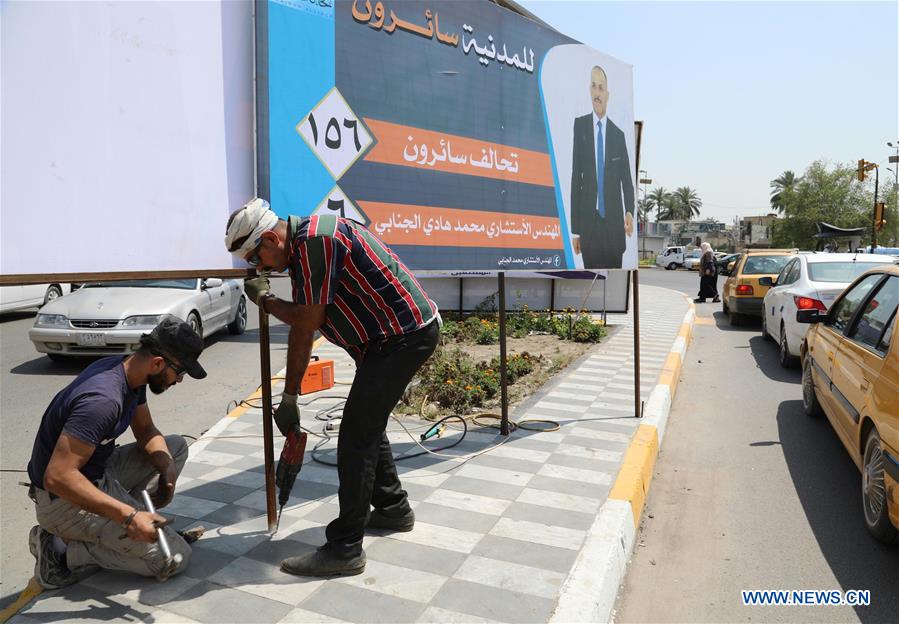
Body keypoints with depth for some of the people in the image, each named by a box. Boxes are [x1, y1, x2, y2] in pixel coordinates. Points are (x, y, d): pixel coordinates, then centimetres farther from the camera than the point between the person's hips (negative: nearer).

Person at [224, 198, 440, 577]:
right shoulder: (300, 251, 13)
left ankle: (345, 549, 1)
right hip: (400, 334, 10)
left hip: (405, 334, -10)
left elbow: (310, 320, -16)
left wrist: (265, 301, 2)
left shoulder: (315, 240, -19)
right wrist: (289, 397, 18)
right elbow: (301, 328, 16)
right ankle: (392, 508, 37)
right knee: (368, 424, 20)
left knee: (356, 435, -8)